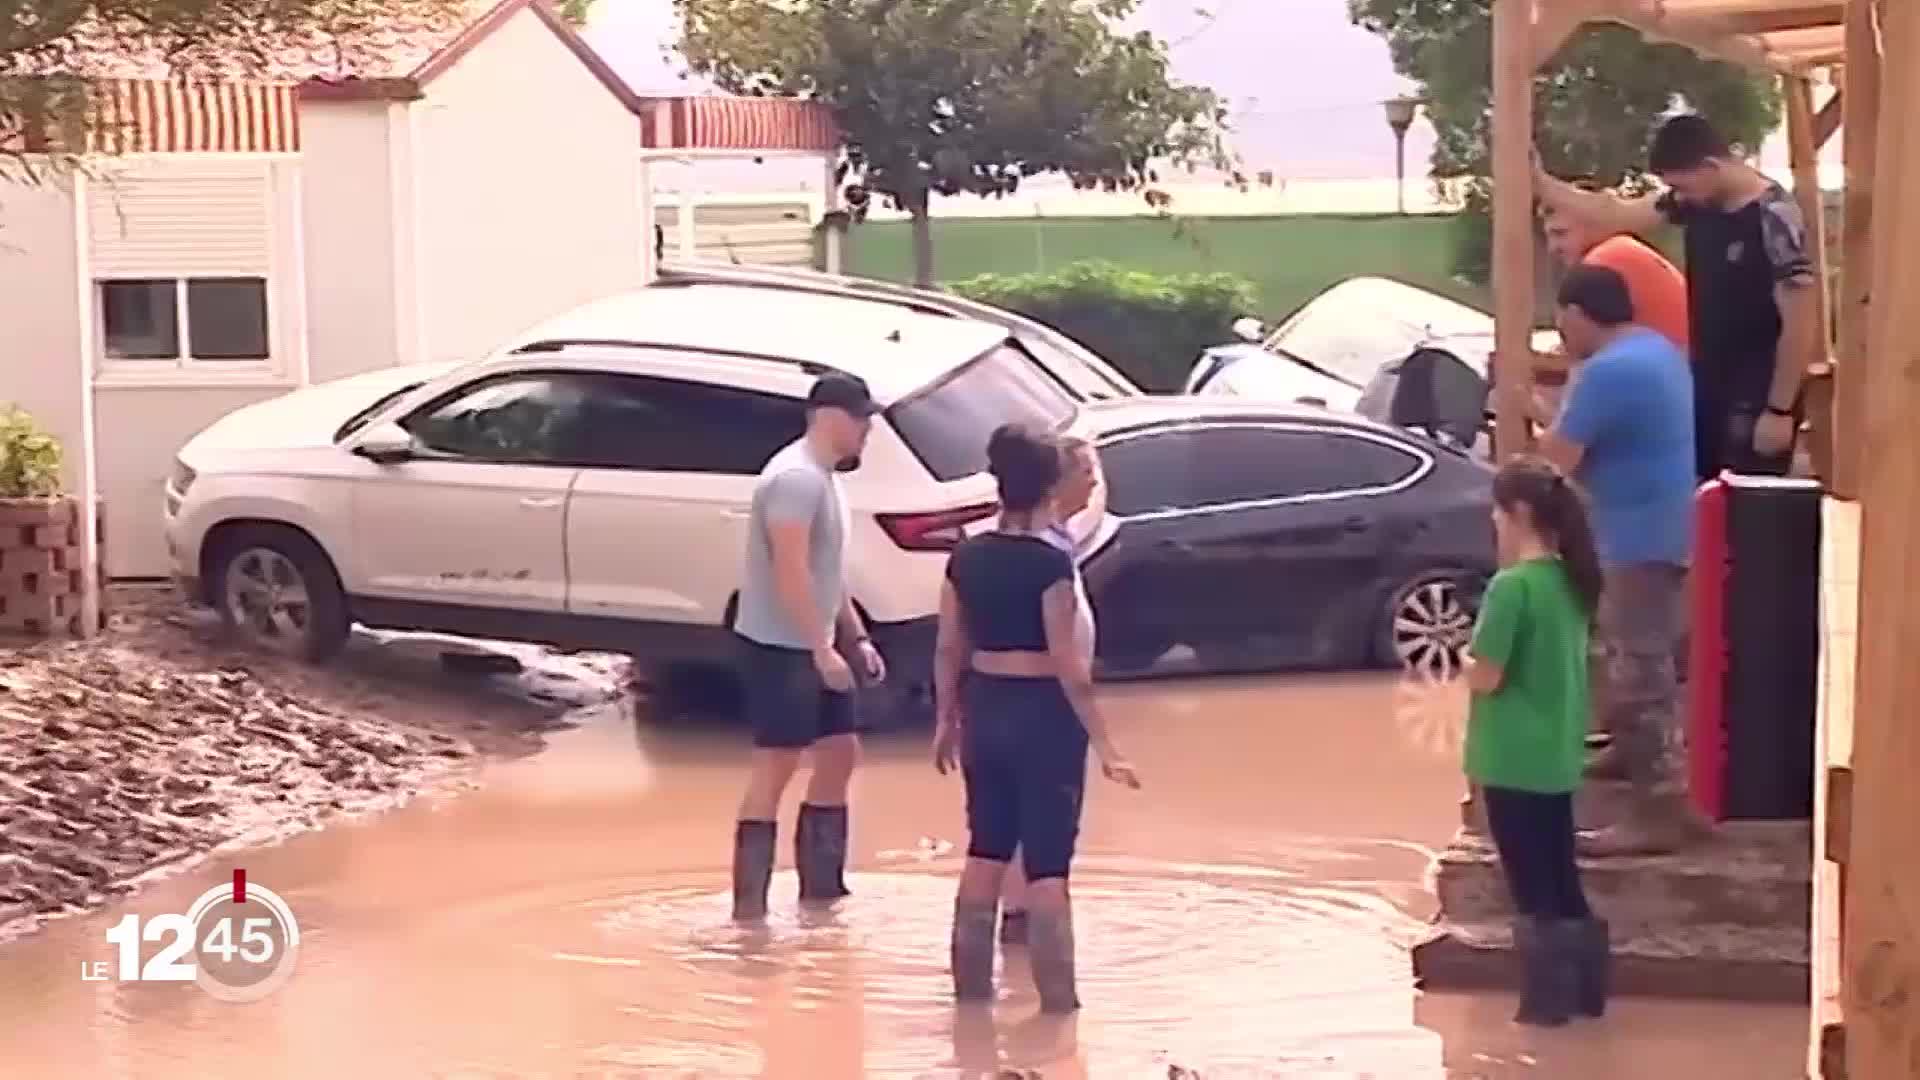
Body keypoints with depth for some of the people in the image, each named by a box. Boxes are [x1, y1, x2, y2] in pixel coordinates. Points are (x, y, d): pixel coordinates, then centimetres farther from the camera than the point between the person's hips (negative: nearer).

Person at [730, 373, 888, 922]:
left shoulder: (825, 478, 14)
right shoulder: (796, 477, -19)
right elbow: (792, 573, -26)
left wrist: (857, 638, 18)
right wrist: (824, 649, -26)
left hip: (813, 647, 10)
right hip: (780, 647, -10)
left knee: (840, 752, 14)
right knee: (776, 766, -8)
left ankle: (821, 888, 22)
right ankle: (749, 906, -5)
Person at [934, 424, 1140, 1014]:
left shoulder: (966, 557, 1)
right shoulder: (1050, 563, -16)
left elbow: (949, 649, 6)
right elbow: (1068, 665, -18)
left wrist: (947, 721, 19)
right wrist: (1104, 744, -14)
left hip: (985, 708, 6)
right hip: (1044, 713, -5)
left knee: (986, 849, 17)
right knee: (1047, 861, 1)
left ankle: (971, 982, 23)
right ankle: (1057, 995, 4)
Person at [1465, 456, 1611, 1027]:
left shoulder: (1512, 585, -20)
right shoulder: (1572, 580, 5)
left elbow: (1485, 676, -20)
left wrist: (1466, 660, 0)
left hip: (1514, 759, -8)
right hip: (1558, 754, 8)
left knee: (1531, 882, 3)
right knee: (1559, 874, 17)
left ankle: (1546, 996, 9)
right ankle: (1581, 986, 23)